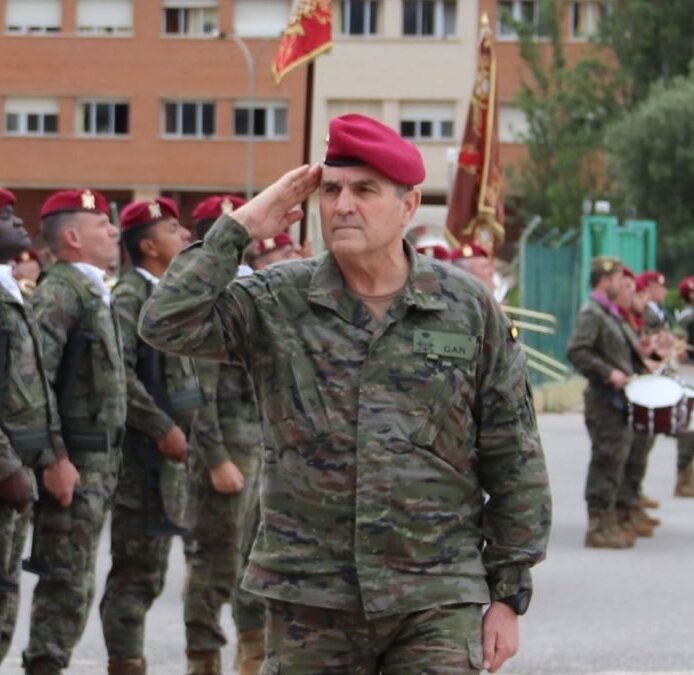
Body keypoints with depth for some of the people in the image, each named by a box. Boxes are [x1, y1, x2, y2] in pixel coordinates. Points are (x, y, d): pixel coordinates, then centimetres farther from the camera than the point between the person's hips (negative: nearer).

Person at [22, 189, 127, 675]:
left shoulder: (94, 292, 17)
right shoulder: (60, 293, -14)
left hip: (100, 457, 9)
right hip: (76, 457, -9)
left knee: (73, 581, 13)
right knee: (67, 581, -7)